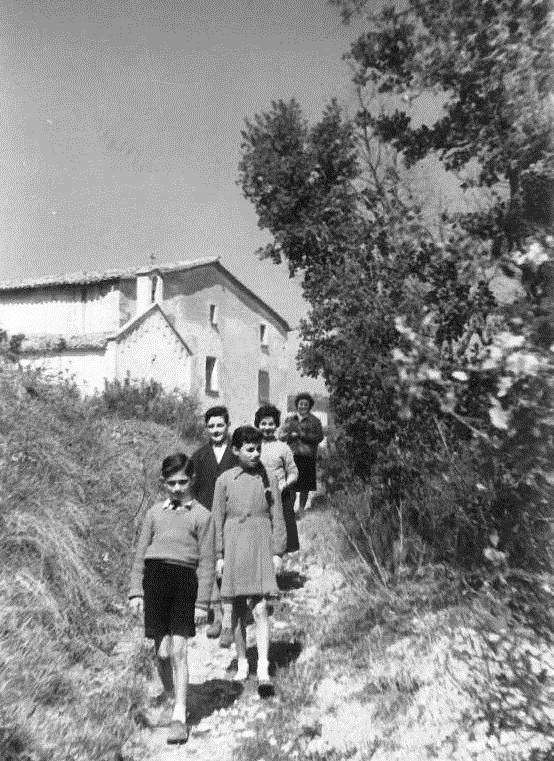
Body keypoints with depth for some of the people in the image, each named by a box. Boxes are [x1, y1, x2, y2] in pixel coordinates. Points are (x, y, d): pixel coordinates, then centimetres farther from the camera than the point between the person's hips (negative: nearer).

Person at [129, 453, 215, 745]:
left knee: (178, 650, -5)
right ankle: (170, 699, 29)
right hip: (155, 578, 2)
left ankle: (180, 715, 9)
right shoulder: (155, 512, 12)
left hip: (186, 580, -2)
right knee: (162, 651, 4)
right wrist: (135, 591, 7)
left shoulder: (201, 515, 3)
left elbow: (207, 562, 2)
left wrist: (202, 602, -1)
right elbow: (140, 554, 14)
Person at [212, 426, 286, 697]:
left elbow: (277, 518, 5)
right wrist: (219, 555, 2)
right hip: (234, 547, 1)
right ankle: (242, 661, 28)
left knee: (260, 608, -6)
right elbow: (218, 519, 3)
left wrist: (277, 552, 0)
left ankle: (263, 670, -1)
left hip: (261, 545, -1)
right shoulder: (225, 480, 0)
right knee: (238, 609, 11)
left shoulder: (268, 479, 1)